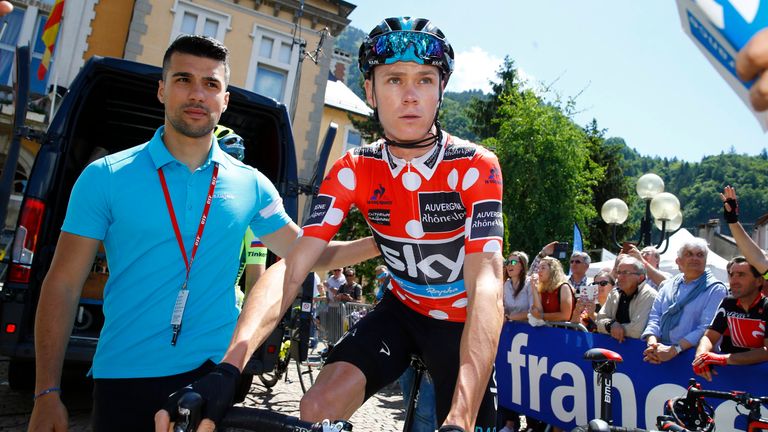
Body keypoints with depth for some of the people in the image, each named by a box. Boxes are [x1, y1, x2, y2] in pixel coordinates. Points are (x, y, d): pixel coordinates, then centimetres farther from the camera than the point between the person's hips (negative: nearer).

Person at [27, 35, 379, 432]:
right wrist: (46, 393, -6)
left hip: (216, 370, 2)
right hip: (124, 378, -1)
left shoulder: (252, 185, 2)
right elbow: (63, 284, -2)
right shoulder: (104, 177, -3)